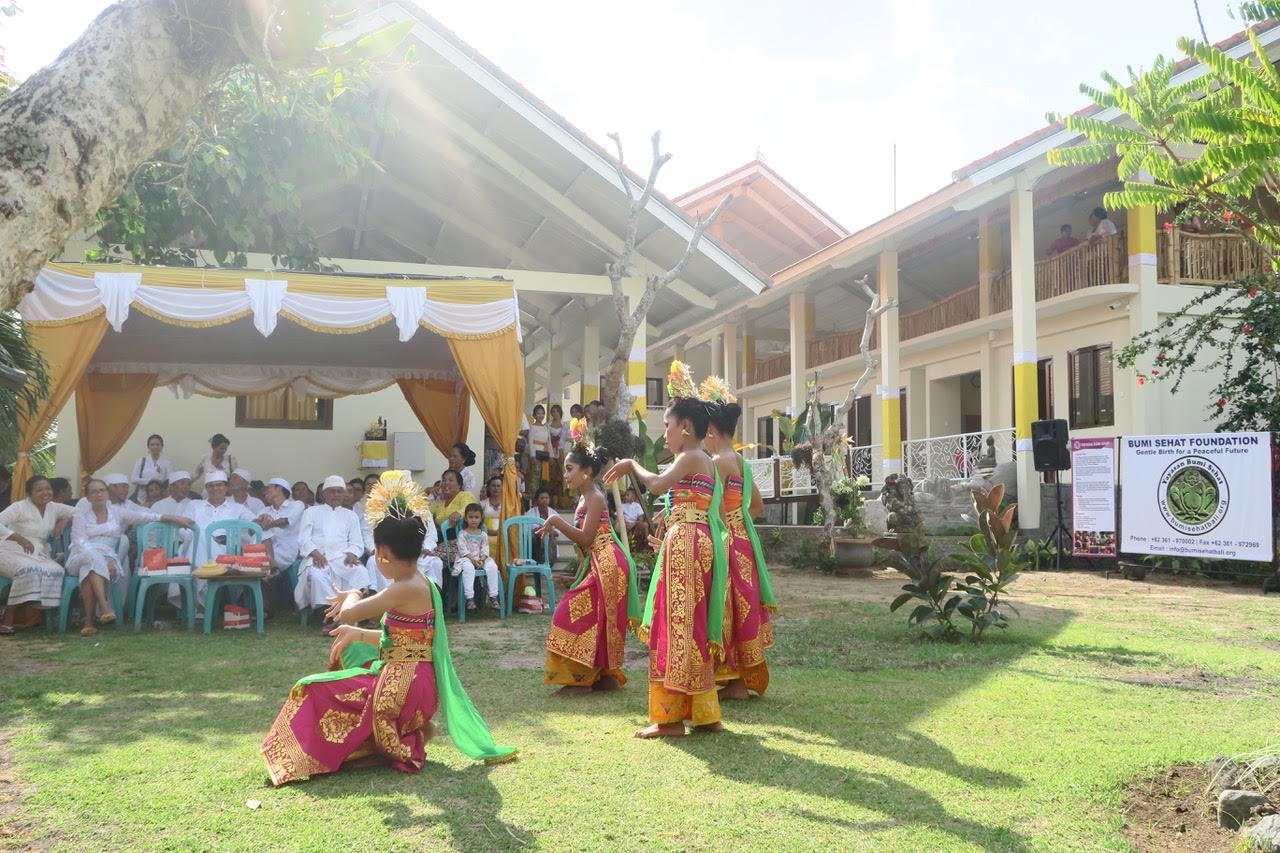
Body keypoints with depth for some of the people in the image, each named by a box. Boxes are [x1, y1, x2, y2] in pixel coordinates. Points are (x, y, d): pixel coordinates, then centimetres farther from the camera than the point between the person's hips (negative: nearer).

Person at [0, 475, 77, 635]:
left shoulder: (55, 508, 10)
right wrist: (20, 538, -28)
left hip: (38, 555, 5)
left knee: (56, 572, -28)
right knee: (28, 569, -39)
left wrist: (65, 520, -1)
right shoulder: (20, 507, -6)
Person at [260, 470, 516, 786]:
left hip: (401, 687, -10)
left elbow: (346, 615, -20)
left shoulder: (405, 589, -21)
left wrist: (351, 596, 2)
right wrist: (358, 634, 23)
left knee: (312, 690, -1)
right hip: (410, 682, 10)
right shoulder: (419, 585, 8)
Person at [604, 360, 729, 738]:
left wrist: (631, 465, -7)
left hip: (685, 545, -10)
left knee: (677, 626, -7)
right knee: (692, 626, 12)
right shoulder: (704, 462, 20)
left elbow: (657, 484, -24)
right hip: (693, 546, 10)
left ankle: (671, 716, -3)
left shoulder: (690, 458, -9)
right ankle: (704, 712, 17)